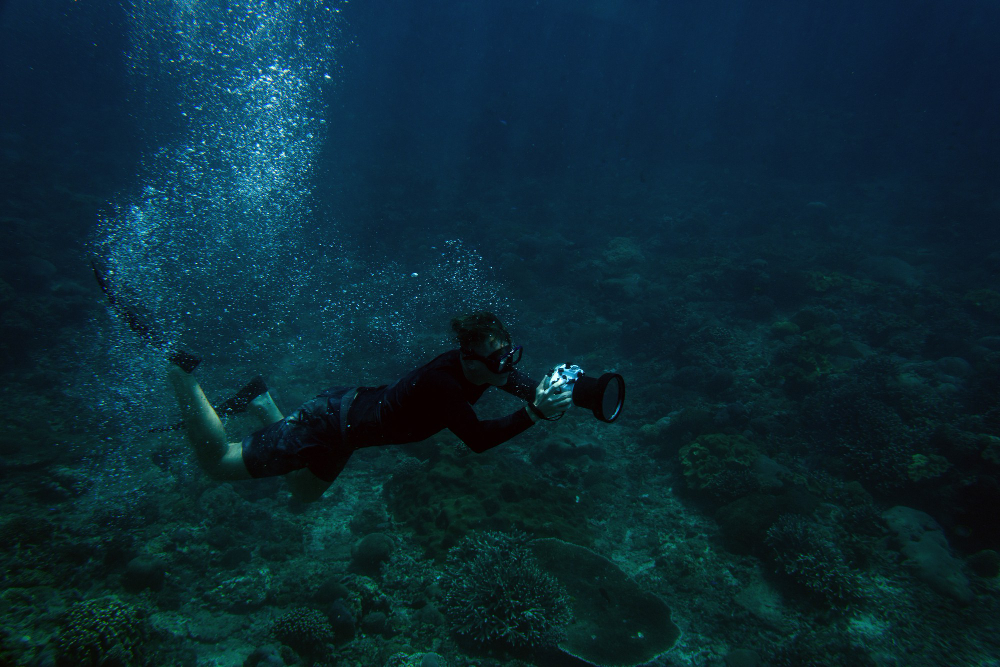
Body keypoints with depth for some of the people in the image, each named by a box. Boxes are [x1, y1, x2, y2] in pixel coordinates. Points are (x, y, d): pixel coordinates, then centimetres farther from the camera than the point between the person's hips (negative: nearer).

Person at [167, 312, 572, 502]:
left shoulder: (479, 365, -11)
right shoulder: (443, 383, -34)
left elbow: (526, 387, -3)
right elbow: (478, 439, -39)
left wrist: (551, 393, -23)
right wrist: (534, 413, -43)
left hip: (350, 409, 9)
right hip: (331, 422, -9)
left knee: (304, 493, 35)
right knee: (216, 462, 8)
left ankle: (260, 402, 35)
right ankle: (180, 370, 16)